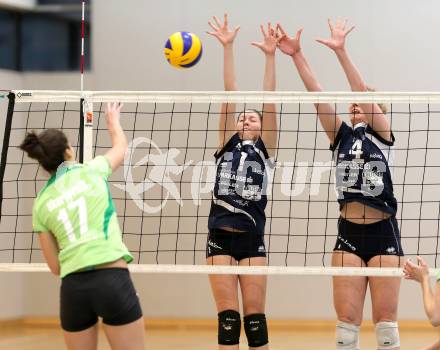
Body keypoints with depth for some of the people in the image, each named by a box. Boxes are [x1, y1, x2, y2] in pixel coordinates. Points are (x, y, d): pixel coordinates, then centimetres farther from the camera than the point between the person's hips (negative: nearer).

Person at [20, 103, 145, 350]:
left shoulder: (41, 203, 11)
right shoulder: (92, 170, 6)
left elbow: (55, 267, 12)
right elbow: (121, 147, 30)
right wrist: (113, 120, 50)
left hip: (72, 288, 3)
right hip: (112, 279, -3)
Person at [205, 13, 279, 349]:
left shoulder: (265, 149, 10)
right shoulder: (227, 145, 12)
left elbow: (269, 102, 1)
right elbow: (230, 95, 4)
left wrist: (270, 56, -7)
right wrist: (228, 47, 0)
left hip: (253, 239, 0)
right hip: (221, 238, 0)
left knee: (255, 317, 0)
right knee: (228, 317, -2)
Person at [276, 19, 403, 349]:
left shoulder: (382, 135, 2)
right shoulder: (342, 136, 11)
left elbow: (364, 92, -11)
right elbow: (317, 93, 2)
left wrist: (341, 51, -20)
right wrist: (297, 56, -7)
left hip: (382, 233, -3)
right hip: (348, 233, 3)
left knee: (385, 319, -1)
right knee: (347, 319, 0)